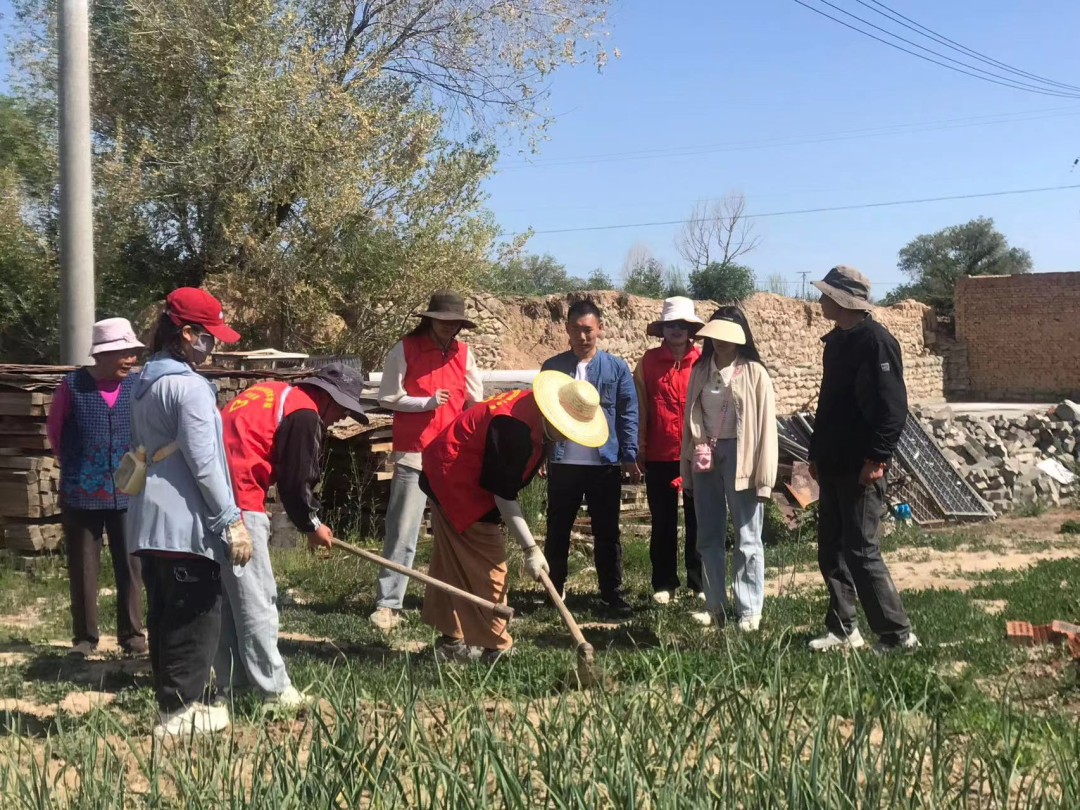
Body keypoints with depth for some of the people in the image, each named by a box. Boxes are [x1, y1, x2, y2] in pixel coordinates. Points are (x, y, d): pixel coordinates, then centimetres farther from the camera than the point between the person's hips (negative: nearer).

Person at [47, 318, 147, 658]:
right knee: (83, 568, 7)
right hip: (82, 493, -1)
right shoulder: (73, 385, -6)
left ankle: (132, 633, 16)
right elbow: (54, 430, 8)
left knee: (130, 566, 5)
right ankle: (84, 636, 18)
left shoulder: (138, 385, -2)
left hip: (129, 493, 1)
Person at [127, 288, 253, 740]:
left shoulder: (142, 384, 14)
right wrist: (232, 520, -13)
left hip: (148, 520, 9)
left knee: (163, 615, 13)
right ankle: (180, 711, 1)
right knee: (196, 617, -2)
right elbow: (204, 464, -18)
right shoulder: (190, 387, -15)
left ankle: (171, 703, 20)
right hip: (186, 524, -9)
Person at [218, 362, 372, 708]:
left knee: (227, 593, 15)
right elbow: (296, 481, -7)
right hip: (239, 501, -10)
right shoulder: (304, 414, -7)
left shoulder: (273, 393, 20)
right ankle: (274, 689, 1)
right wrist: (312, 525, 9)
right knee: (257, 598, -4)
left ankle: (233, 681, 22)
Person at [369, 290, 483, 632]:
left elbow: (475, 403, 14)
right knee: (402, 532, -5)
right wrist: (427, 403, -15)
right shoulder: (405, 350, -4)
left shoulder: (463, 353, 8)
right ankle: (387, 604, -3)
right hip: (413, 454, -4)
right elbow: (387, 398, -5)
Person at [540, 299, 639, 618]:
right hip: (562, 463, 1)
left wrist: (629, 456, -5)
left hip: (605, 463, -1)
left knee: (607, 532, 6)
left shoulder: (617, 368, 2)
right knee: (558, 531, 10)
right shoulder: (552, 367, 5)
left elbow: (628, 414, 1)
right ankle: (554, 589, 22)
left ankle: (612, 594, 12)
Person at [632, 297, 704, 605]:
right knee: (663, 522, 9)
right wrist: (639, 447, 1)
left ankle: (700, 583, 16)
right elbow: (640, 407, 4)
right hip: (659, 455, 1)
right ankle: (664, 584, 19)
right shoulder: (648, 361, 2)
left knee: (698, 521, 6)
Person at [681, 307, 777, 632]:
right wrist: (687, 463, 7)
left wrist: (763, 475, -12)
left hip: (740, 457, -5)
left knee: (747, 538, 2)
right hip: (706, 457, 5)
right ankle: (716, 605, 20)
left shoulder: (754, 373, -6)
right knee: (709, 537, 10)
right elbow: (690, 418, 11)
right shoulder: (700, 370, 8)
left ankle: (749, 610, 9)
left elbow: (765, 426, -8)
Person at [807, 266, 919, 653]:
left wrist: (876, 458, -21)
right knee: (831, 552, 12)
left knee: (861, 552, -7)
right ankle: (842, 629, 21)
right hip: (832, 468, 9)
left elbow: (893, 406, -19)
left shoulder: (875, 341, -13)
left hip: (861, 469, -9)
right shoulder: (837, 340, 14)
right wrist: (817, 454, 18)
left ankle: (897, 634, 4)